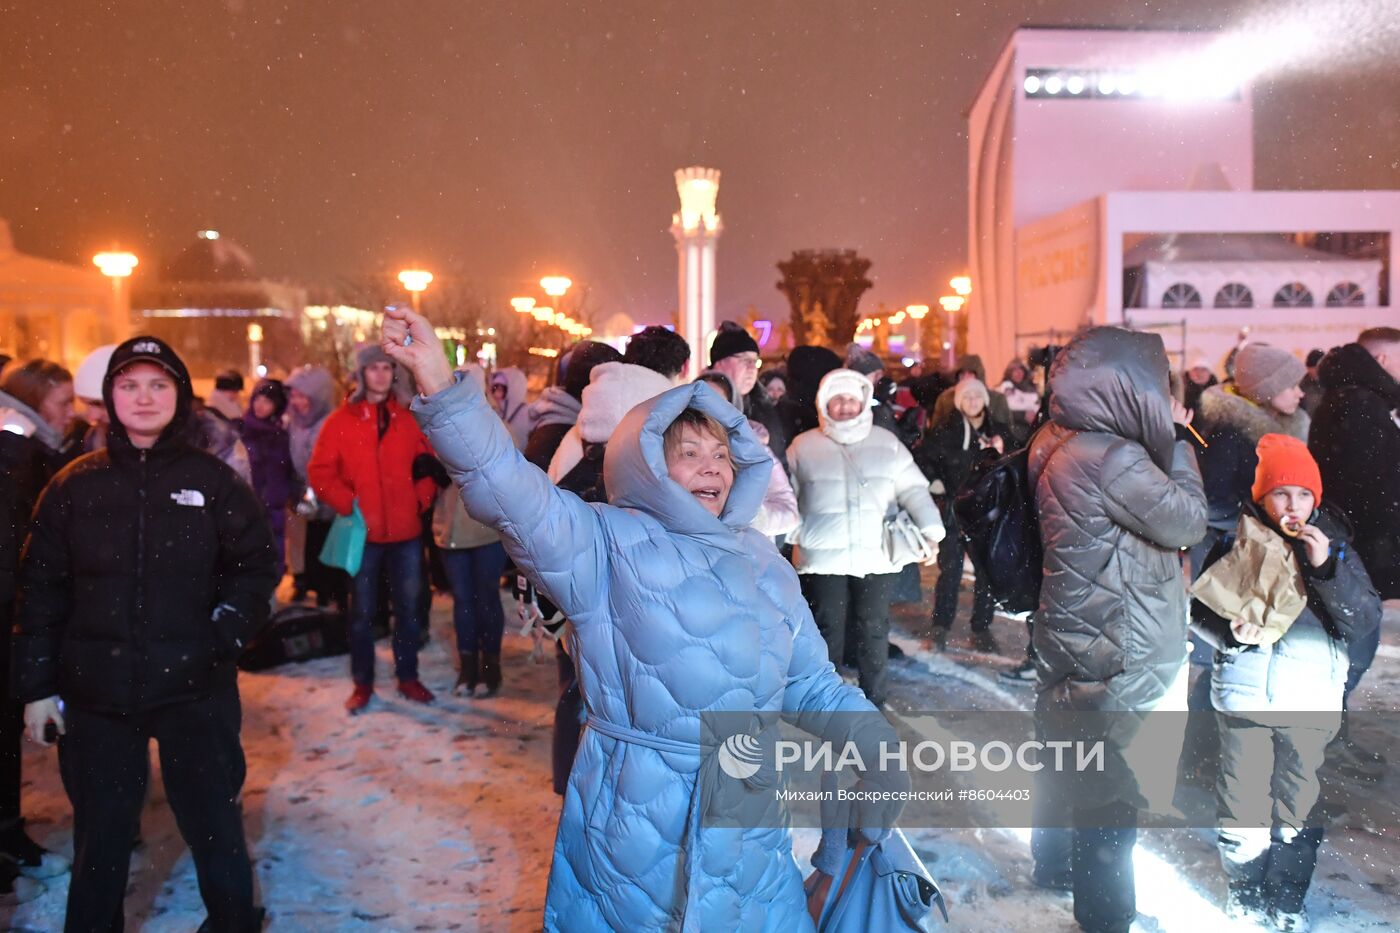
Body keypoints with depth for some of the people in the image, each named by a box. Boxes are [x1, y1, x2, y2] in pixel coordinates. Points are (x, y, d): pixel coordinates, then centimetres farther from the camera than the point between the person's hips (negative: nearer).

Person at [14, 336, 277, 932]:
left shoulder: (212, 480, -1)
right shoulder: (74, 485, 2)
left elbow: (257, 566, 3)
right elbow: (41, 590, 4)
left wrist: (229, 630, -11)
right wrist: (37, 683, 2)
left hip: (195, 688, -1)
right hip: (96, 692, 1)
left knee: (214, 823, 10)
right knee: (100, 833, 14)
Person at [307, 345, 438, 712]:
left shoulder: (406, 419, 6)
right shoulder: (342, 421, -1)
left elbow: (427, 463, 11)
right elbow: (320, 472, -2)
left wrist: (422, 497, -3)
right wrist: (348, 503, -13)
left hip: (406, 531, 2)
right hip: (363, 532, -2)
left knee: (409, 607, 10)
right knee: (363, 611, 8)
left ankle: (408, 677, 24)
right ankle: (362, 683, 21)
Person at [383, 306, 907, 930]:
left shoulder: (761, 561, 9)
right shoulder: (605, 544, -7)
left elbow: (810, 684, 12)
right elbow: (506, 486, -22)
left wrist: (870, 739, -4)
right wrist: (441, 385, -35)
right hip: (635, 826, -4)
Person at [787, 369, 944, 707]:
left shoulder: (887, 443, 8)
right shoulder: (804, 445, 6)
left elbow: (913, 489, 7)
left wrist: (931, 529, -3)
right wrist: (789, 535, 2)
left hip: (877, 556, 1)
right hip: (822, 556, -1)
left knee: (873, 630, 7)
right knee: (828, 630, 5)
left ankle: (873, 699, 21)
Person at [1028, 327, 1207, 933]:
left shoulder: (1055, 441, 3)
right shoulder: (1110, 457, -26)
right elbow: (1187, 520, -16)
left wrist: (1163, 436, 4)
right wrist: (1177, 437, -8)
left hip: (1069, 634, 10)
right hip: (1120, 655, -10)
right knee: (1114, 788, 4)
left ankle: (1056, 862, 44)